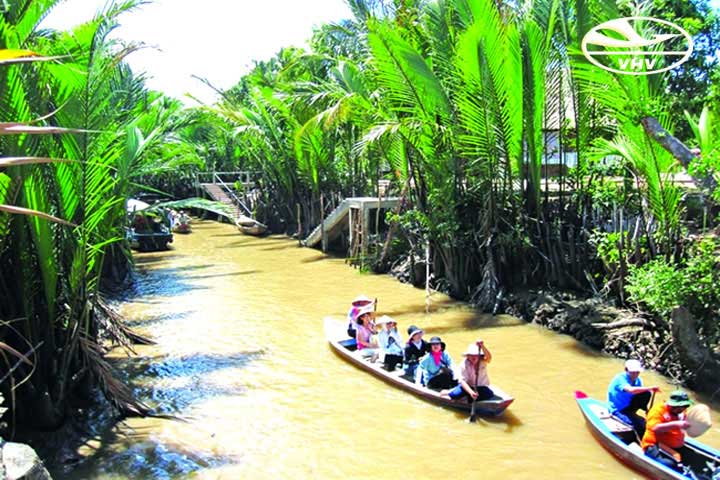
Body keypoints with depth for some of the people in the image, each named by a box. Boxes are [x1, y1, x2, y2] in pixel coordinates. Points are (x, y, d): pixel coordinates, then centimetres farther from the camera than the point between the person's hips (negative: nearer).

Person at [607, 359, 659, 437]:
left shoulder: (637, 380, 0)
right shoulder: (620, 379, -23)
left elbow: (641, 399, 8)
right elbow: (631, 390, -43)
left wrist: (646, 409, -9)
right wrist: (650, 388, -42)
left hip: (629, 406, 7)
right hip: (618, 410, -7)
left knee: (646, 394, -13)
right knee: (641, 424, -28)